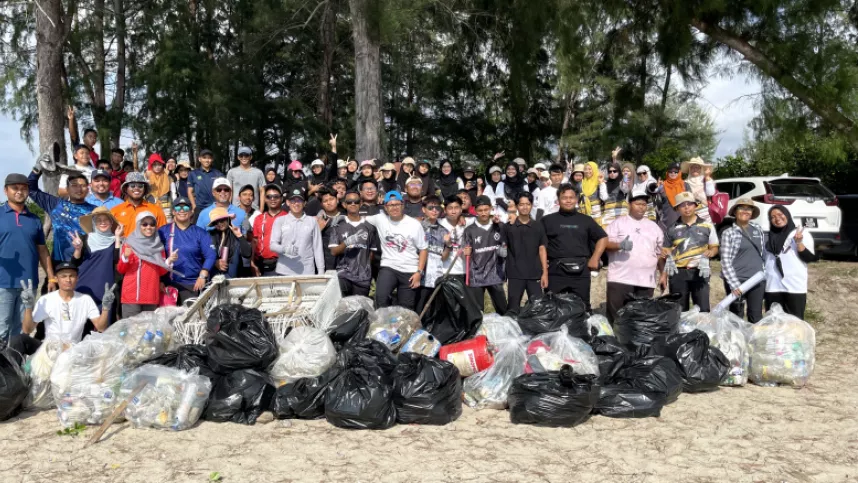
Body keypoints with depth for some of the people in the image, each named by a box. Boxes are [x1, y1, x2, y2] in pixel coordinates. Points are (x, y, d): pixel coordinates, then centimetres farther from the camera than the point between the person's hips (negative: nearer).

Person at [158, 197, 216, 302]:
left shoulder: (201, 233, 8)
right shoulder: (163, 231, 8)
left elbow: (210, 255, -1)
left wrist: (202, 276, -13)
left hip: (193, 284, 0)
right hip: (170, 283, 1)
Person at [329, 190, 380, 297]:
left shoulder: (369, 226, 5)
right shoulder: (338, 225, 3)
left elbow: (373, 251, 11)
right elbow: (333, 251, -2)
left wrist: (365, 267, 5)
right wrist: (346, 243, -18)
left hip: (363, 277, 1)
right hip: (343, 275, -1)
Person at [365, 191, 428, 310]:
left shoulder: (414, 224, -6)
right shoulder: (380, 219, -1)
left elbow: (423, 249, -2)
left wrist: (419, 272, -10)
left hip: (410, 271, 0)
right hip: (388, 267, 1)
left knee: (406, 307, 6)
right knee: (381, 297, -25)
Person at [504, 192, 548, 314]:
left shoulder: (538, 226, 7)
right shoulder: (508, 226, 1)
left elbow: (542, 250, 7)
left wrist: (545, 273, 2)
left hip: (535, 274, 2)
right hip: (515, 274, -2)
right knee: (513, 308, 2)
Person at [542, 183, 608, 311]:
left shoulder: (586, 220, 13)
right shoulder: (548, 220, 8)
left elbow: (603, 238, 18)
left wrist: (594, 259, 8)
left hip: (580, 271, 2)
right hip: (556, 272, -1)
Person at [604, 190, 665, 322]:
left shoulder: (654, 226, 18)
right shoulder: (618, 223, 6)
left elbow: (660, 253, 19)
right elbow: (605, 243, -3)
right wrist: (620, 245, -22)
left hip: (646, 281, 4)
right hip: (620, 279, -3)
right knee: (614, 316, -4)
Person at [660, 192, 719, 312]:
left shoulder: (707, 226, 7)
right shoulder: (672, 229, 7)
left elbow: (715, 248, 14)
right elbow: (666, 254, 10)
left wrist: (710, 252, -11)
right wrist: (664, 275, 1)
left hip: (700, 272, 0)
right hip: (678, 273, 0)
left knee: (703, 309, -1)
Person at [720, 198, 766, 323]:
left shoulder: (758, 229, 10)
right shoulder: (728, 233, -4)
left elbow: (764, 253, 16)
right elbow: (725, 261, -9)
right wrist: (734, 285, -16)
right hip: (737, 280, -3)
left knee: (756, 317, 7)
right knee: (736, 316, 5)